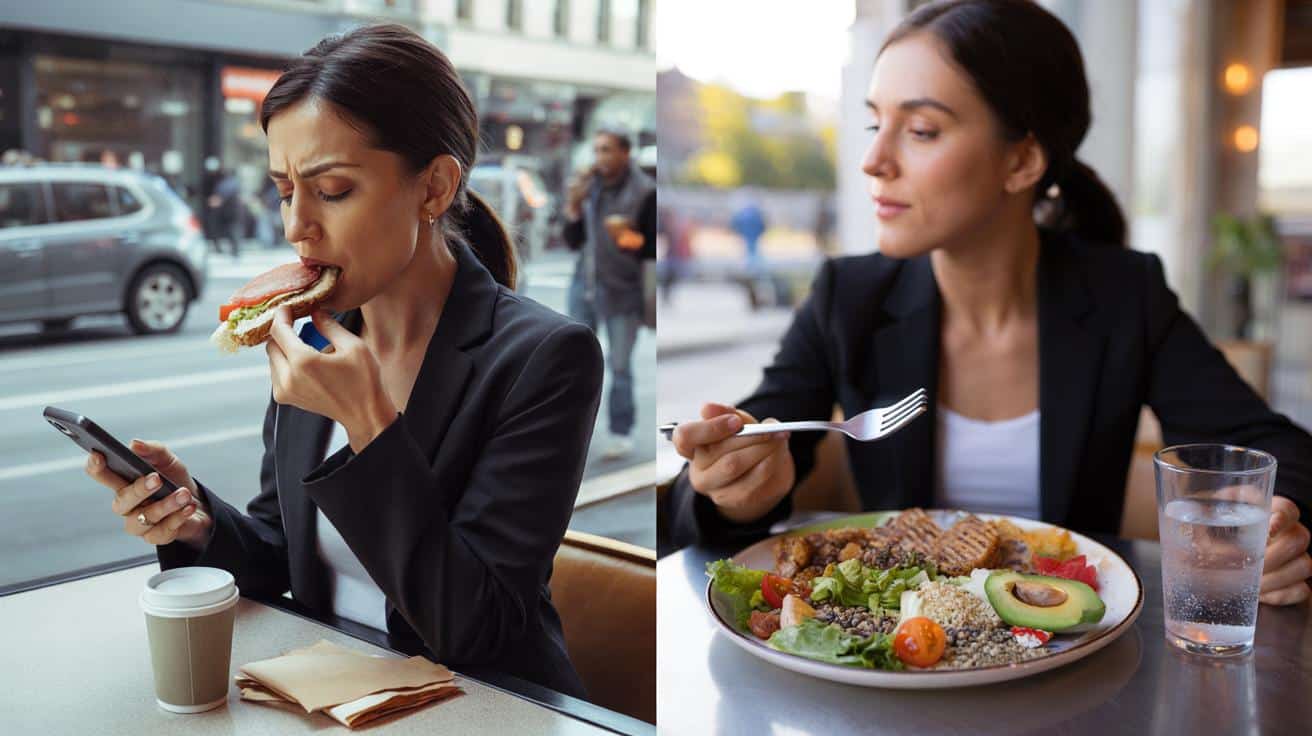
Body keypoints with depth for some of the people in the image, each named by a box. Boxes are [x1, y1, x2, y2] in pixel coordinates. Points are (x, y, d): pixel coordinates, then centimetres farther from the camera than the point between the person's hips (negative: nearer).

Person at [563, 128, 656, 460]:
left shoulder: (644, 192, -8)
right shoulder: (588, 185, 6)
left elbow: (652, 248, -7)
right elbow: (573, 242, 7)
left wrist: (629, 239, -24)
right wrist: (574, 207, -7)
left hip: (622, 291, -5)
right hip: (584, 284, 5)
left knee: (620, 366, 1)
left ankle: (621, 433, 11)